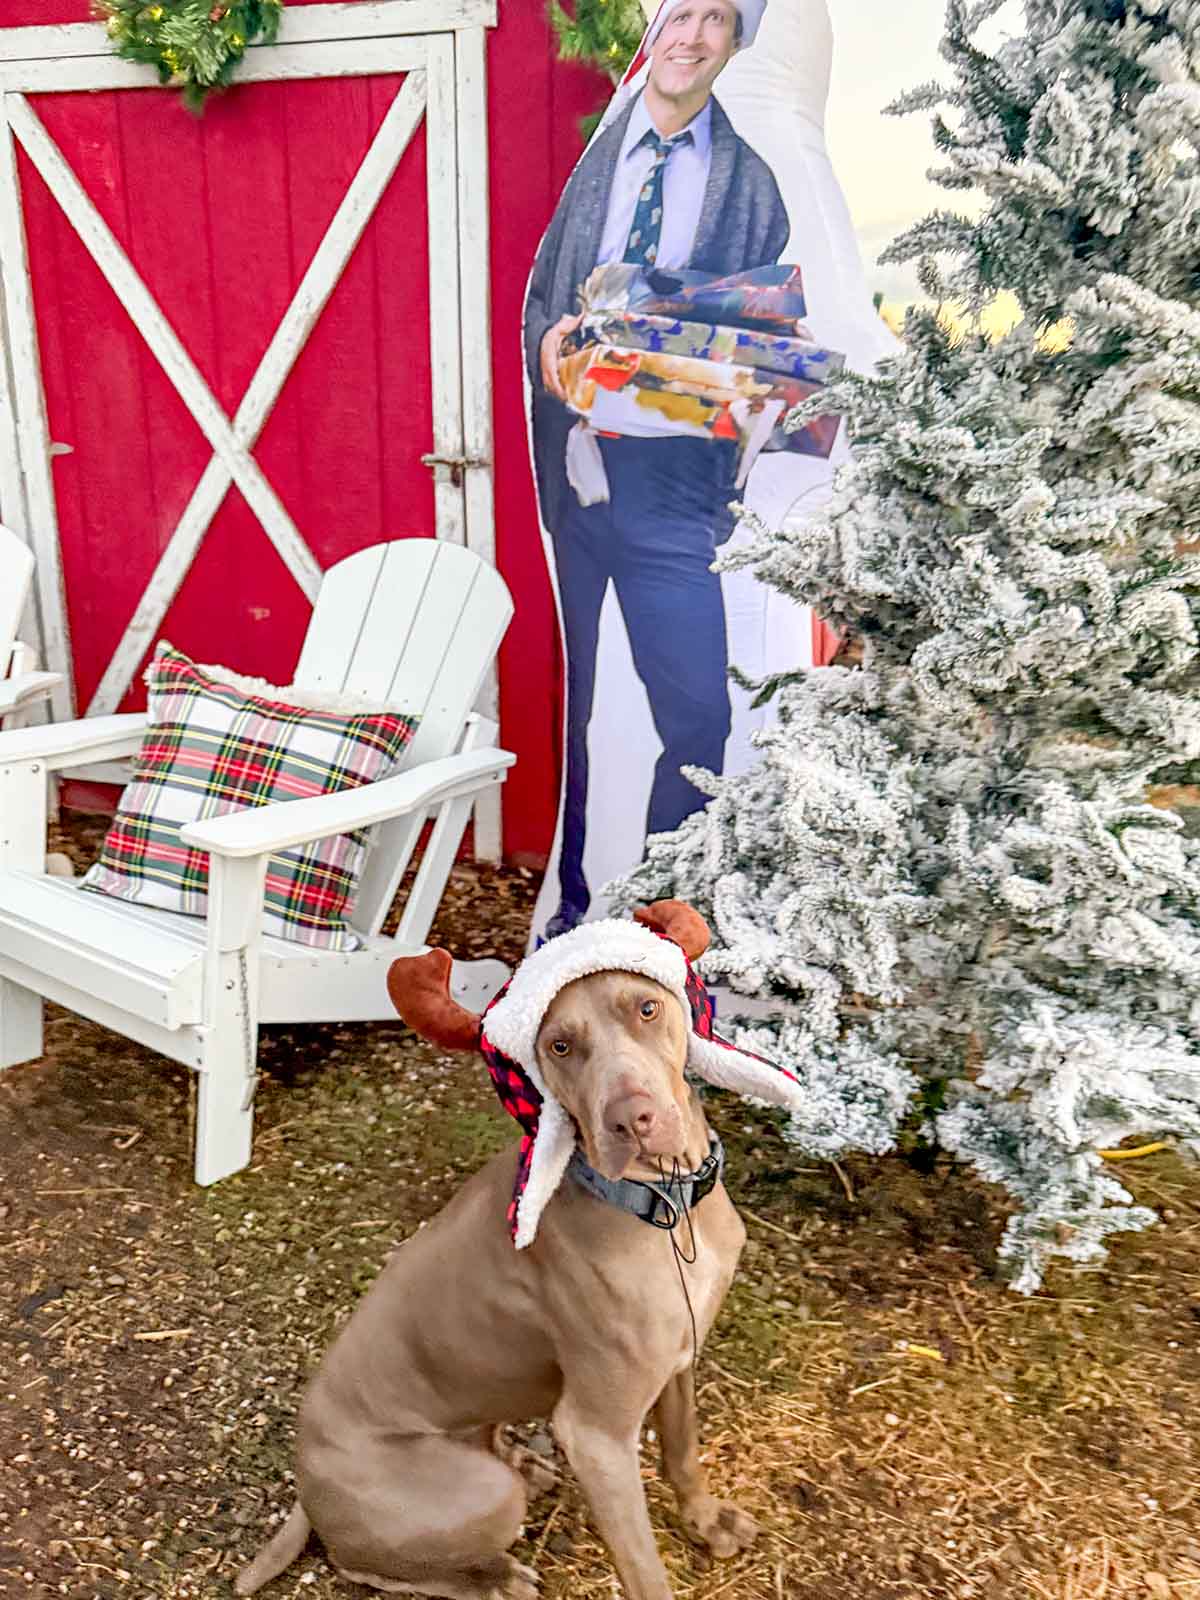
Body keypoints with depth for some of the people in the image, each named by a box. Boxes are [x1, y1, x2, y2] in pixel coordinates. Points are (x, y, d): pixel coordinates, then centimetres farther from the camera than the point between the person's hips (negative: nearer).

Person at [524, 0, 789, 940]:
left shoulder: (751, 179, 6)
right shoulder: (593, 156, 14)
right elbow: (539, 294, 18)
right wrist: (547, 342, -4)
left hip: (671, 479, -2)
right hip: (576, 465, 3)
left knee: (697, 714, -8)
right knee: (570, 701, 9)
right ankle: (572, 901, 26)